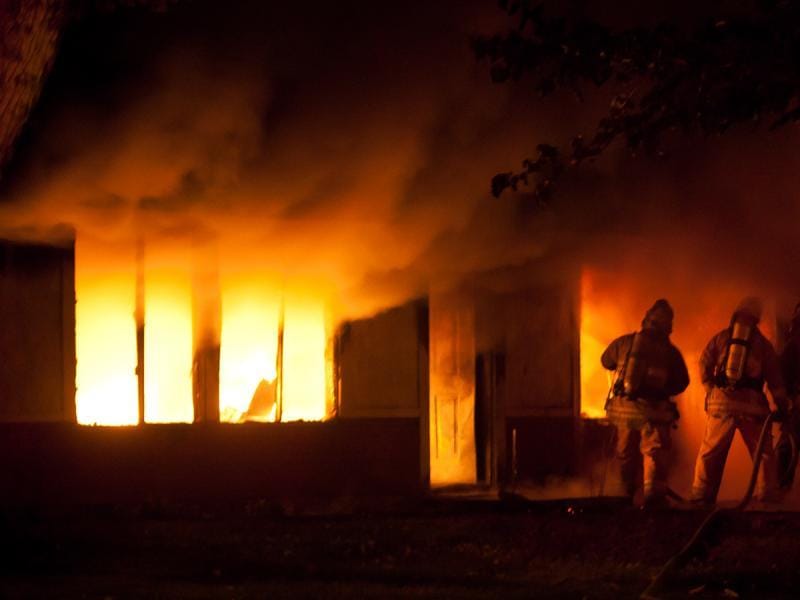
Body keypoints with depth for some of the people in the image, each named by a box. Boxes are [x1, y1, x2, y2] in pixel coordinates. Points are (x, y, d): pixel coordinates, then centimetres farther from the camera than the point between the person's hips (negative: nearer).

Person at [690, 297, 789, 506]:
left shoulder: (721, 338, 11)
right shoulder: (763, 344, 12)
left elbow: (705, 365, 4)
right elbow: (774, 379, 9)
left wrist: (710, 390, 13)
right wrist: (781, 407, 13)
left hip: (721, 401, 0)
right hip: (751, 403, 0)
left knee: (710, 452, 5)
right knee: (763, 454, 7)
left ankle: (701, 496, 0)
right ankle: (766, 497, -1)